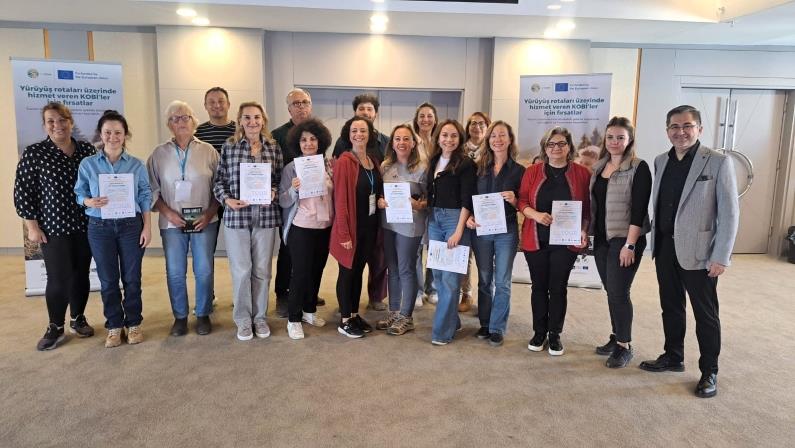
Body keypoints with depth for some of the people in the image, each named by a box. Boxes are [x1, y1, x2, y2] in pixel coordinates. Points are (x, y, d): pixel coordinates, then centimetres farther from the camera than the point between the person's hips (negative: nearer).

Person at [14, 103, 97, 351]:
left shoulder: (87, 149, 5)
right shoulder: (34, 153, -4)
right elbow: (22, 191, -3)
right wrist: (32, 226, -6)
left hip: (86, 225, 3)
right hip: (53, 227, -3)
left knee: (81, 274, 11)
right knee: (59, 278, -3)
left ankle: (78, 319, 30)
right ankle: (55, 327, 16)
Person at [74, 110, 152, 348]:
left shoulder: (137, 165, 1)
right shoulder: (87, 164, 1)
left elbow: (145, 197, 2)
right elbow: (79, 193, 5)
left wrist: (147, 227, -3)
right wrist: (89, 202, -18)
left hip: (131, 226, 0)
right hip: (100, 228, 1)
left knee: (132, 277, 6)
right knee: (108, 280, 8)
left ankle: (133, 323, 21)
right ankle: (114, 326, 22)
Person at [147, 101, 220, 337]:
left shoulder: (208, 151, 2)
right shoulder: (159, 153, 4)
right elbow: (152, 189, 3)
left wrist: (209, 214, -8)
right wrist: (168, 213, -9)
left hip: (204, 221, -1)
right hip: (172, 223, 1)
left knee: (204, 271, 4)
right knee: (175, 272, 6)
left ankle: (203, 315, 20)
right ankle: (180, 317, 21)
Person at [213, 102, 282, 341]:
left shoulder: (274, 147, 6)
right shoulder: (229, 147, 2)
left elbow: (280, 178, 11)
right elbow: (219, 180, 4)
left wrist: (274, 192, -8)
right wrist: (227, 199, -12)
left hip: (266, 216, 2)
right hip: (236, 216, -1)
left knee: (262, 270, 10)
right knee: (241, 270, 4)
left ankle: (260, 317, 26)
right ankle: (243, 319, 20)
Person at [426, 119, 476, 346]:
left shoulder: (465, 164, -6)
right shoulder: (433, 161, 11)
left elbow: (466, 200, -12)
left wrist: (459, 231, -17)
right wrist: (428, 220, 8)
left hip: (455, 219, -6)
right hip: (434, 219, 6)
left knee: (450, 277, -4)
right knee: (437, 273, 11)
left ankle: (443, 330, 4)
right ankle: (451, 319, 26)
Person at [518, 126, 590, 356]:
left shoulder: (582, 173, 2)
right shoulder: (532, 171, 3)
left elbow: (587, 208, 5)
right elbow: (522, 201, 2)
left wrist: (584, 231, -8)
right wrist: (536, 215, -16)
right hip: (536, 240, 1)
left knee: (558, 287, 5)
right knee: (539, 286, 9)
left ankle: (555, 334, 19)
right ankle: (539, 332, 22)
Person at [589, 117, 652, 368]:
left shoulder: (639, 168, -9)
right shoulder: (599, 167, 10)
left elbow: (639, 209, -14)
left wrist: (630, 244, -18)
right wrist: (587, 232, 10)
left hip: (624, 239, -6)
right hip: (601, 238, 6)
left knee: (619, 292, -4)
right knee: (610, 291, 12)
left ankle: (625, 346, 10)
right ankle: (616, 338, 25)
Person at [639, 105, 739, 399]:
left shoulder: (718, 162, -9)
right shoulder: (661, 161, 7)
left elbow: (729, 213, -11)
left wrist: (721, 257, -14)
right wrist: (655, 242, 9)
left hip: (698, 251, -5)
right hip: (665, 248, 5)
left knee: (705, 314, 7)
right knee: (671, 308, 16)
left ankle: (709, 372, 22)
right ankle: (673, 357, 33)